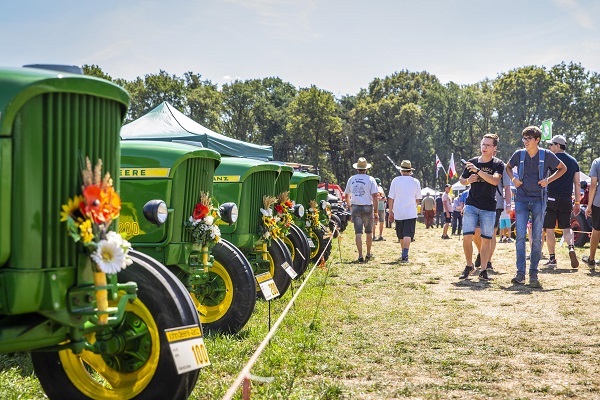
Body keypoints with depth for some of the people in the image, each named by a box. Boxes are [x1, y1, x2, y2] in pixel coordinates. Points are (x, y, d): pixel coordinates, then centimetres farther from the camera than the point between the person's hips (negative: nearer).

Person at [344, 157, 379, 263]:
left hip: (355, 207, 2)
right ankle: (368, 254, 23)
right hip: (367, 207, -2)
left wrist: (350, 206, 31)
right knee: (369, 232, 14)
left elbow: (346, 196, 15)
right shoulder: (370, 179, -4)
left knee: (358, 233, 0)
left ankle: (360, 256, -7)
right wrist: (376, 212, -6)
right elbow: (374, 196, -9)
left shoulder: (351, 179, 7)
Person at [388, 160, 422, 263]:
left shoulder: (396, 180, -1)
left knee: (401, 235, 15)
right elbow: (418, 199, 9)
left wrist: (391, 212, 6)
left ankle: (404, 254, 27)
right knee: (408, 234, -7)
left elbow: (391, 198, 0)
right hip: (411, 212, -1)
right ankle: (405, 255, -22)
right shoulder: (415, 182, 2)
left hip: (398, 212, 1)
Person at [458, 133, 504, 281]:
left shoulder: (498, 164, -1)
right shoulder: (472, 162, 7)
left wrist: (477, 170, -25)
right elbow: (461, 180, 19)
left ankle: (483, 270, 8)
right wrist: (468, 180, -4)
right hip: (471, 205, 2)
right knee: (467, 237, -7)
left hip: (489, 208, -2)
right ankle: (469, 266, 10)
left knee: (486, 239, 1)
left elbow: (495, 180, -20)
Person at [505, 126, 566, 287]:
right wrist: (513, 178, 2)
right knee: (520, 236, -7)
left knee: (537, 238, 2)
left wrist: (548, 180, -3)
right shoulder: (519, 154, 3)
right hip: (521, 200, 1)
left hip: (538, 200, -1)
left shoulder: (547, 155, -2)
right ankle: (520, 273, -5)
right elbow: (508, 167, 21)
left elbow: (563, 168, 11)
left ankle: (533, 273, 11)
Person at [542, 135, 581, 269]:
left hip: (551, 198, -4)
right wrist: (577, 203, 16)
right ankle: (571, 247, -14)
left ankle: (552, 259, 5)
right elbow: (577, 184, 11)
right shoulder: (573, 161, 11)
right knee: (566, 228, 13)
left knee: (549, 229, 4)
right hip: (566, 200, 4)